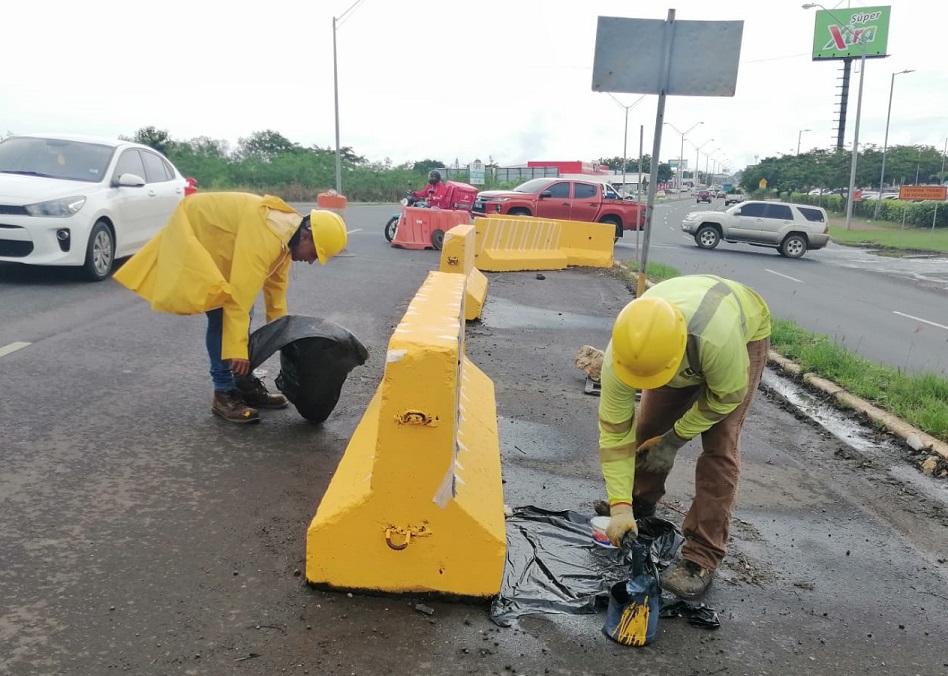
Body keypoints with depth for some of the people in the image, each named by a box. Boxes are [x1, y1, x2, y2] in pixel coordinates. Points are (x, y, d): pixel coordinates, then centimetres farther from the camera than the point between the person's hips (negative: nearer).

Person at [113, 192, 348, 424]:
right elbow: (240, 294, -38)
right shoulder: (265, 236, -35)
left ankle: (246, 385, 16)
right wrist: (237, 349, -37)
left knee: (235, 314, 8)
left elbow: (275, 284, 7)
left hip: (217, 240, 10)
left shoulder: (285, 234, -5)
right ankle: (224, 394, -9)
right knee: (221, 316, -16)